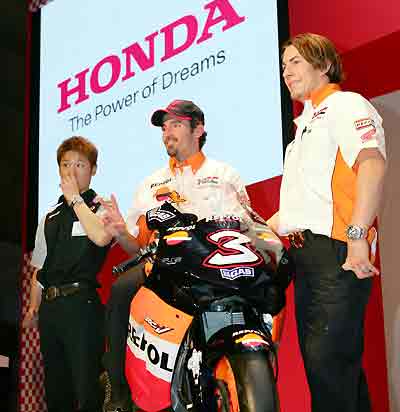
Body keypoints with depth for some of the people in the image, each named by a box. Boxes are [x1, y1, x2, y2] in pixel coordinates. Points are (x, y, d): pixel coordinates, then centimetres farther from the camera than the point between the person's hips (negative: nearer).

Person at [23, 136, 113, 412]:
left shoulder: (102, 207, 1)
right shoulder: (51, 216, 20)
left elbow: (101, 237, -22)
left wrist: (75, 198, -12)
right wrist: (34, 305, 11)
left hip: (82, 305, -6)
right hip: (50, 306, 7)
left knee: (86, 389, -8)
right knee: (56, 390, 14)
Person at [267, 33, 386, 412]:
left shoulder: (345, 104, -1)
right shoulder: (306, 122, 28)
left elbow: (372, 163, -19)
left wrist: (357, 234, -28)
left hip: (336, 251, -10)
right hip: (305, 252, 10)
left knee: (328, 361, -14)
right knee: (318, 358, 10)